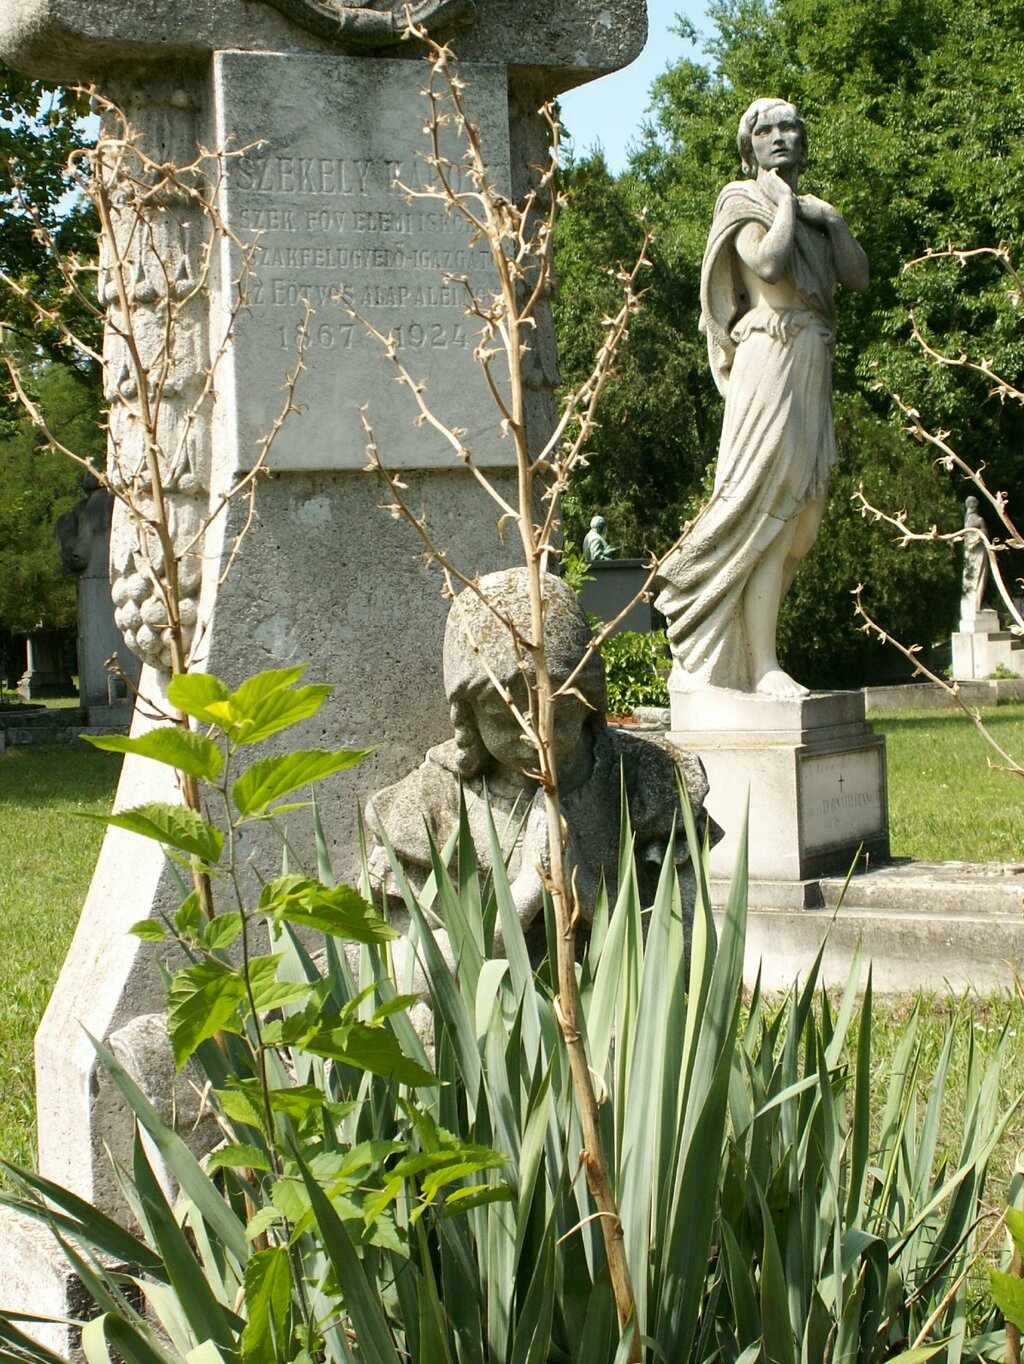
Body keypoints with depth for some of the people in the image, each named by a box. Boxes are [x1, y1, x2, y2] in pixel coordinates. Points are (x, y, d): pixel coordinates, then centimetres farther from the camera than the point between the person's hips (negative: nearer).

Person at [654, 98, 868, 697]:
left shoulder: (815, 211, 22)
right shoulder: (745, 203, 1)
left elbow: (859, 276, 10)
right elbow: (769, 264, -19)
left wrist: (829, 219, 1)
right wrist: (786, 201, -5)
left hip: (814, 368, 8)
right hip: (771, 359, -8)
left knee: (790, 520, 4)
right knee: (764, 508, -12)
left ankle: (750, 659, 6)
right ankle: (761, 663, -13)